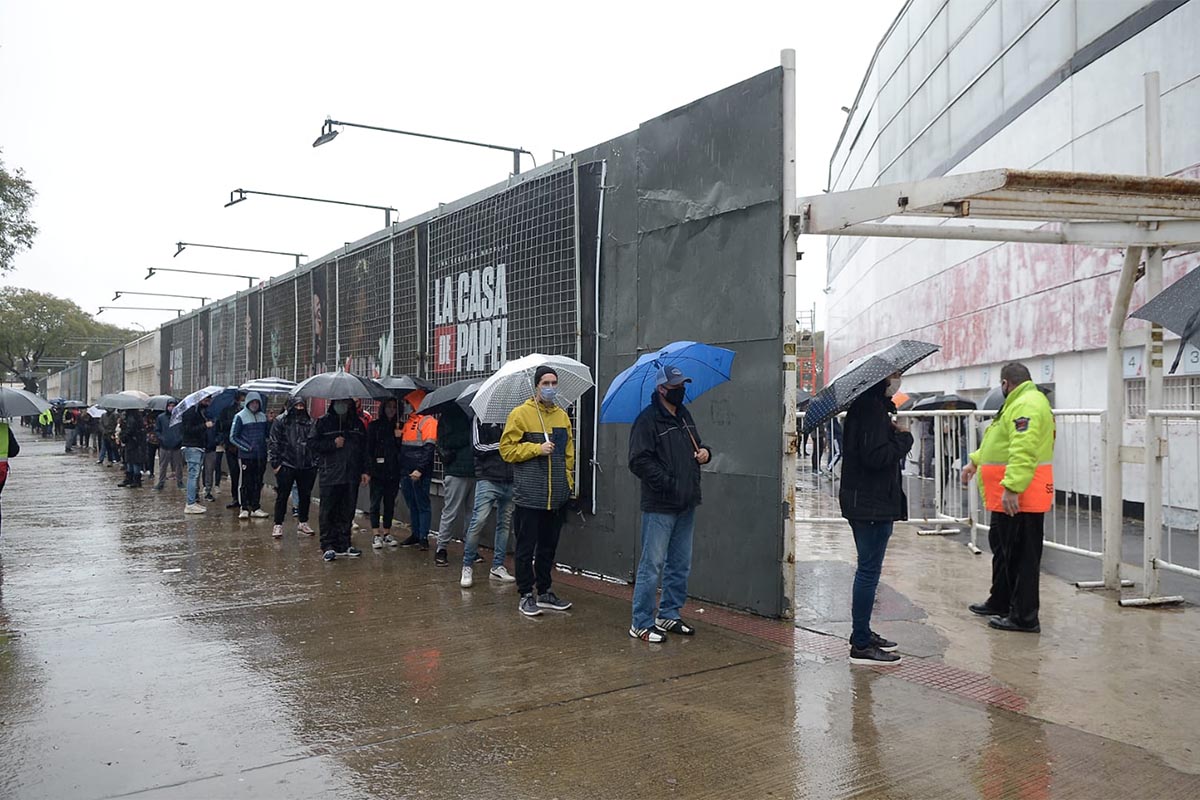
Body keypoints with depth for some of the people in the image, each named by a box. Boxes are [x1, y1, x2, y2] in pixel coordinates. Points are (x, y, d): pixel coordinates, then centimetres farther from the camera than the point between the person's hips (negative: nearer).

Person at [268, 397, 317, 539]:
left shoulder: (310, 422, 9)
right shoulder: (281, 421, -1)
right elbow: (273, 442, -3)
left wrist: (315, 462, 8)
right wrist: (275, 463, -8)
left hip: (306, 467, 4)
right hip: (286, 466, -4)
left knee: (305, 495, 11)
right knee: (282, 496, 0)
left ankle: (303, 523, 24)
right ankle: (278, 525, 9)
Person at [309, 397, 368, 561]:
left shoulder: (357, 424, 13)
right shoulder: (323, 422, 3)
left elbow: (364, 449, 15)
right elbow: (312, 443, -2)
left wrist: (364, 471, 9)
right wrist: (333, 444, -12)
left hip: (351, 476, 3)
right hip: (330, 475, -3)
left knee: (347, 512, 8)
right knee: (328, 512, -1)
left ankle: (343, 544, 16)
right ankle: (328, 546, 5)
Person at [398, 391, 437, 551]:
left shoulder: (428, 422, -8)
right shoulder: (408, 422, 17)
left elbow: (428, 448, -16)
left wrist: (420, 469, -22)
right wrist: (401, 469, 14)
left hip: (419, 473, -8)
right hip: (406, 472, 8)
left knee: (422, 505, -2)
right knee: (412, 505, 13)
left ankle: (424, 537, 1)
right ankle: (415, 534, 21)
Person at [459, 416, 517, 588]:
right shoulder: (482, 418, 2)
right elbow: (477, 447, -5)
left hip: (510, 481, 5)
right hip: (488, 479, -4)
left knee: (505, 524, 8)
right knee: (478, 521, -12)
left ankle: (498, 567, 18)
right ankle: (467, 567, 2)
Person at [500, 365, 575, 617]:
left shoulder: (562, 416, 12)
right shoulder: (520, 414, -5)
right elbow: (507, 449, -7)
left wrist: (569, 481, 11)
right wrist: (537, 448, -15)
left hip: (557, 496, 6)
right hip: (529, 495, -5)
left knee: (549, 546, 14)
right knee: (527, 547, 2)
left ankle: (544, 592, 25)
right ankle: (526, 595, 12)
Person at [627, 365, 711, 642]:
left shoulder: (684, 415, 14)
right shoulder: (648, 419, -12)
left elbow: (695, 447, 27)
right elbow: (639, 461, -18)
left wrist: (705, 452, 4)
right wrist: (668, 483, -23)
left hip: (686, 505, 9)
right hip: (659, 507, -8)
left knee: (680, 565, 15)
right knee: (652, 565, -4)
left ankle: (669, 615, 28)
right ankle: (641, 623, 6)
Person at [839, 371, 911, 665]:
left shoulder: (865, 404, 14)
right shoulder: (873, 408, -19)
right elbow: (876, 456, -26)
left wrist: (895, 433, 4)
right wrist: (903, 435, -12)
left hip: (865, 503, 11)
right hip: (872, 505, -11)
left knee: (868, 569, 20)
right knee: (869, 571, -4)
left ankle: (862, 633, 32)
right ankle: (861, 646, 4)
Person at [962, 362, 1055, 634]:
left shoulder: (1027, 405, -19)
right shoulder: (1020, 403, 18)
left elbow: (1023, 451, -30)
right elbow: (1000, 443, 31)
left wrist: (1011, 487, -33)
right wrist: (975, 461, 33)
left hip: (1018, 499, -11)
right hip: (1006, 498, 11)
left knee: (1022, 556, -3)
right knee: (1003, 549, 21)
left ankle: (1025, 617, 4)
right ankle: (1000, 603, 35)